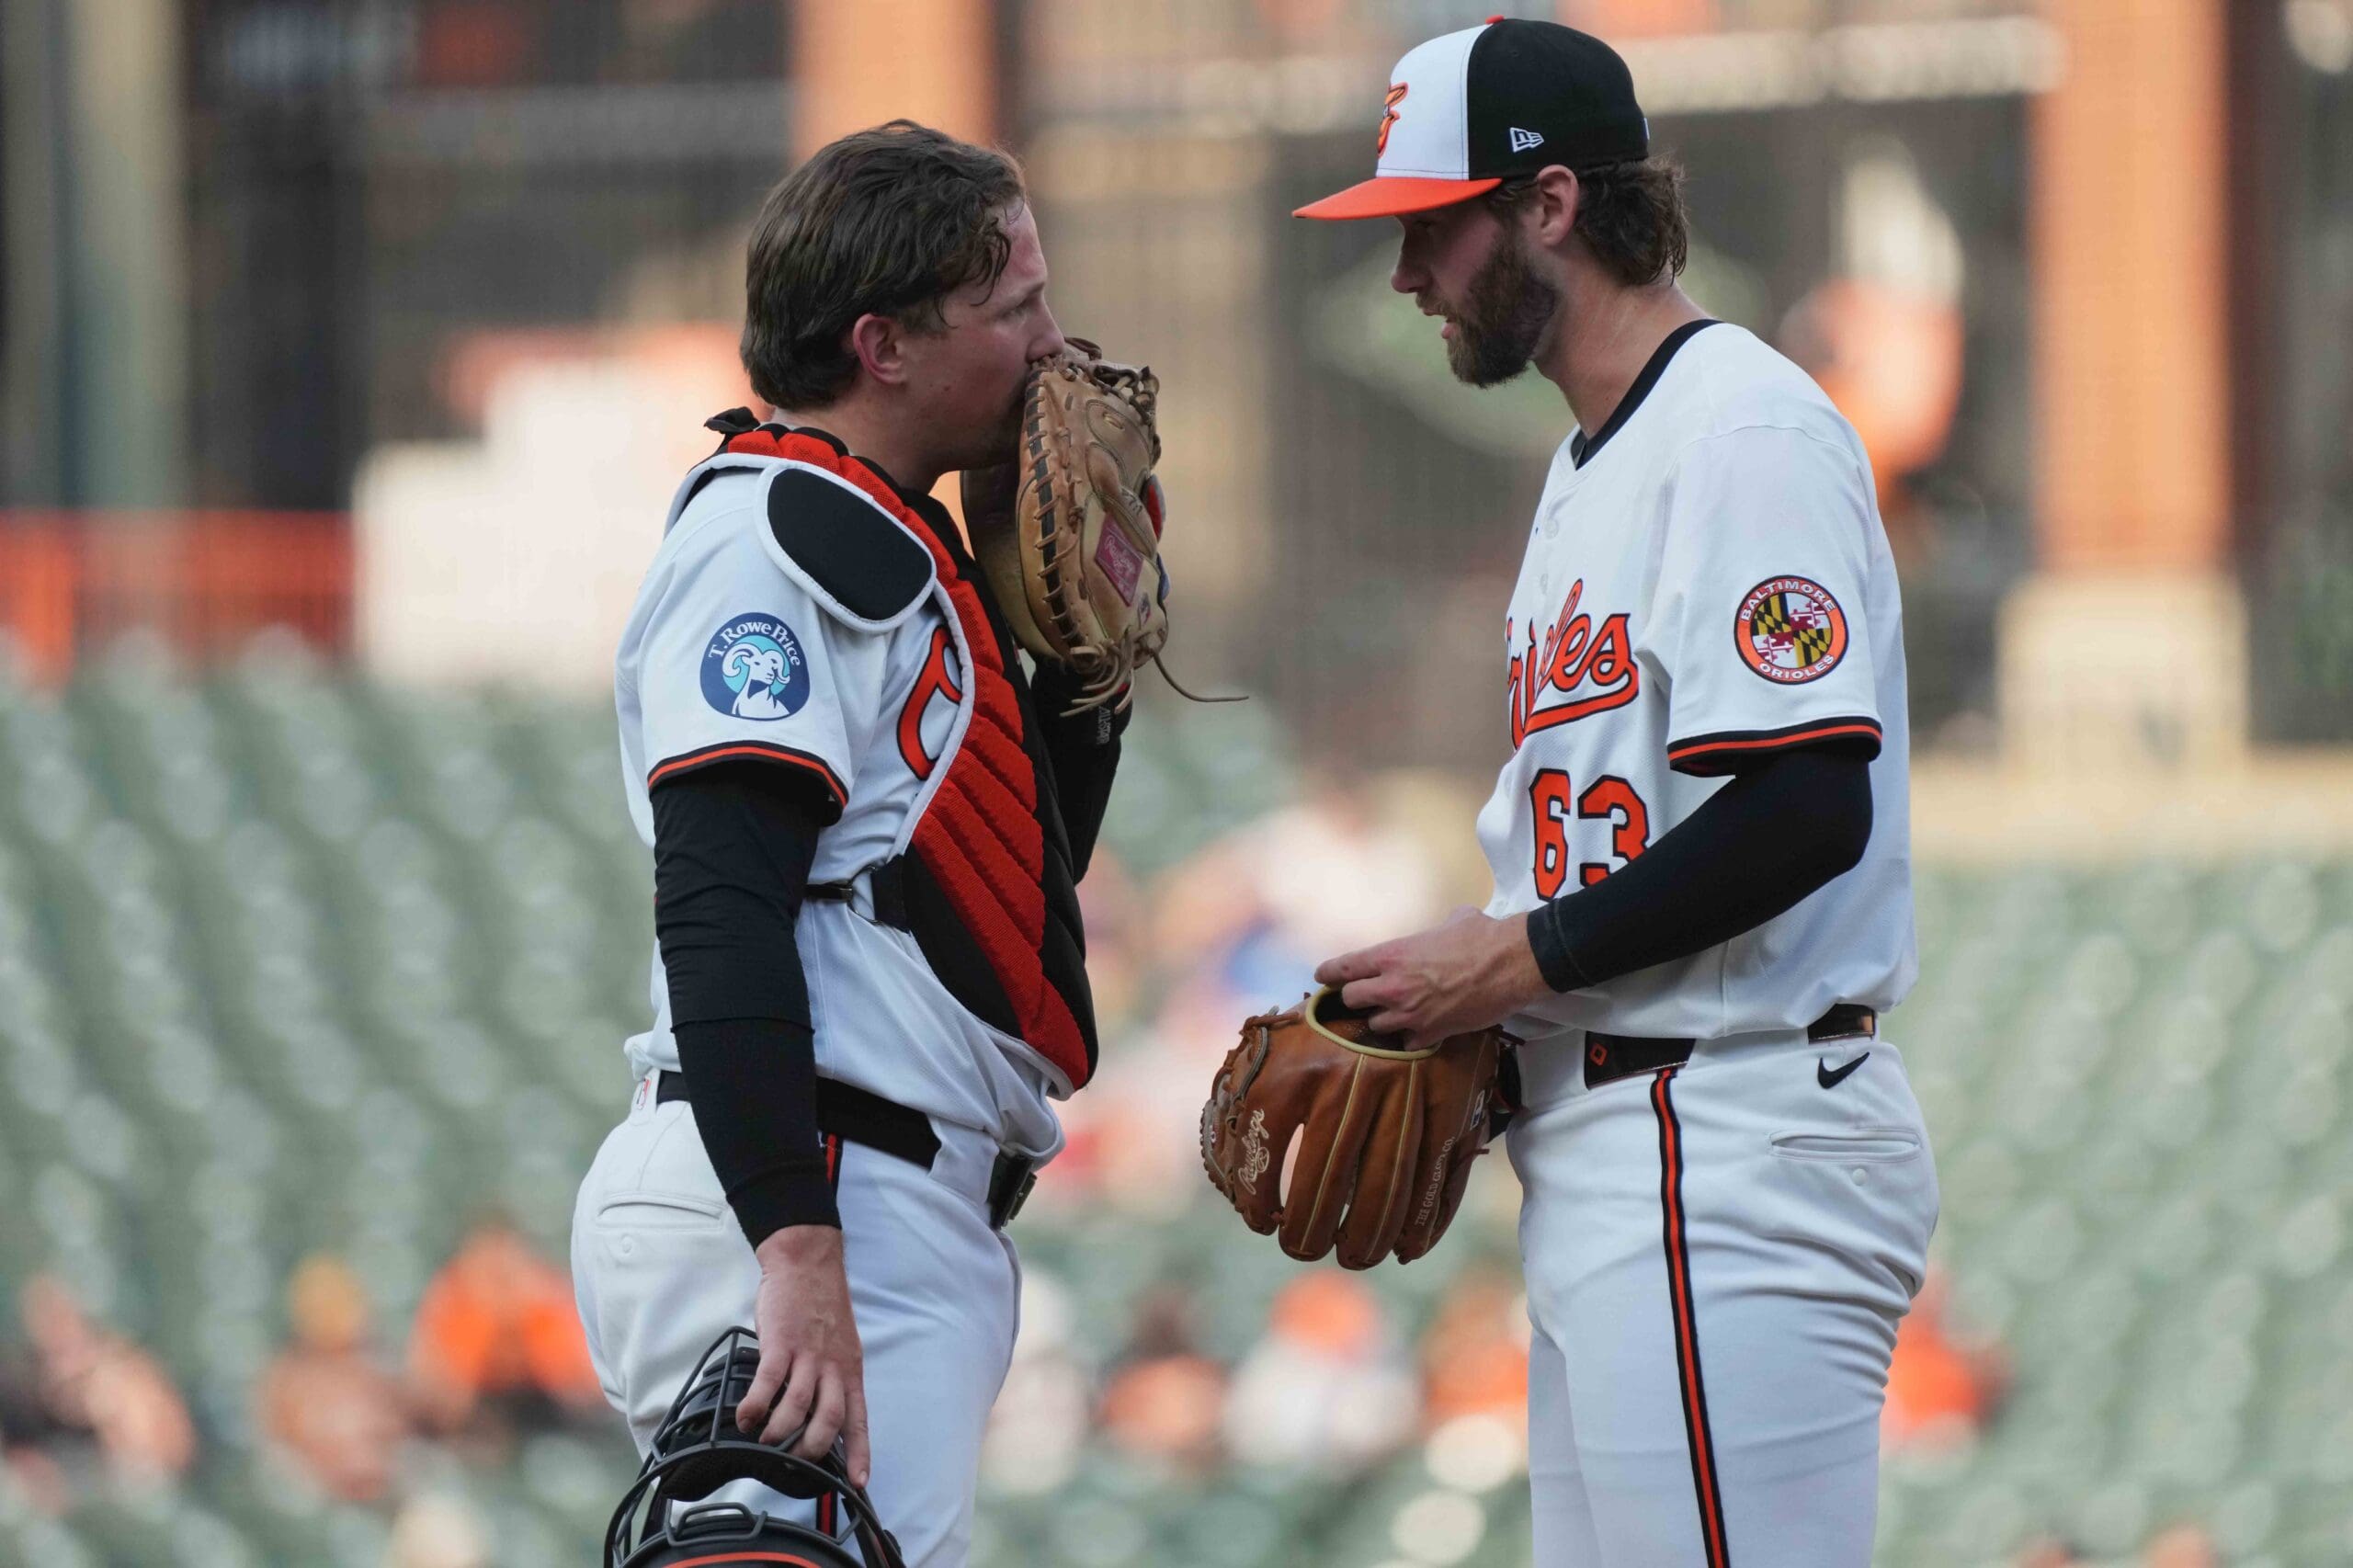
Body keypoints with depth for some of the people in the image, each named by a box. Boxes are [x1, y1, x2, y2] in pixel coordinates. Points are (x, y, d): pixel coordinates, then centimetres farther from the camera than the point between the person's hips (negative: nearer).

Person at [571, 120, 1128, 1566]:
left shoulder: (898, 547, 21)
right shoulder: (770, 536, -10)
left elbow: (1042, 853, 27)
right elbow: (718, 914, -21)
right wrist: (798, 1254, -29)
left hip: (918, 1225, 11)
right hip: (807, 1205, -11)